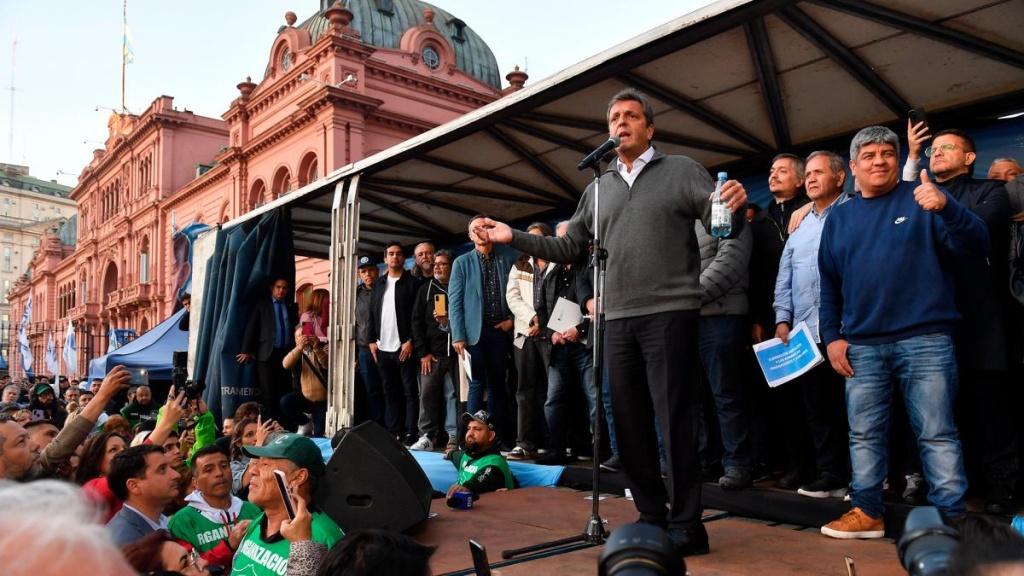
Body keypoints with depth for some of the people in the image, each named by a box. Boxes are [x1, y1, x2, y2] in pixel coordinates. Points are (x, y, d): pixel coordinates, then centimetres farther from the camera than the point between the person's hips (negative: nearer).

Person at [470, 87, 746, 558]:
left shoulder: (681, 170, 4)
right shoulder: (598, 188, 18)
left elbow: (724, 228, -4)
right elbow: (569, 248, 16)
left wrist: (734, 208, -27)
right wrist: (513, 237, 7)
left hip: (670, 313, -5)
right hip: (617, 320, 6)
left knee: (675, 421, -2)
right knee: (628, 424, 10)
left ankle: (686, 525, 9)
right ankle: (652, 517, 23)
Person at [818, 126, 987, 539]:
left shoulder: (922, 200, 4)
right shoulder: (839, 218, 14)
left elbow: (976, 246, -6)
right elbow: (829, 284, 17)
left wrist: (945, 206, -24)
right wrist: (832, 337, 8)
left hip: (925, 341, -3)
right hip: (861, 347, 4)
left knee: (937, 434, 0)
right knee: (864, 435, 8)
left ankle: (951, 517, 8)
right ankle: (867, 512, 18)